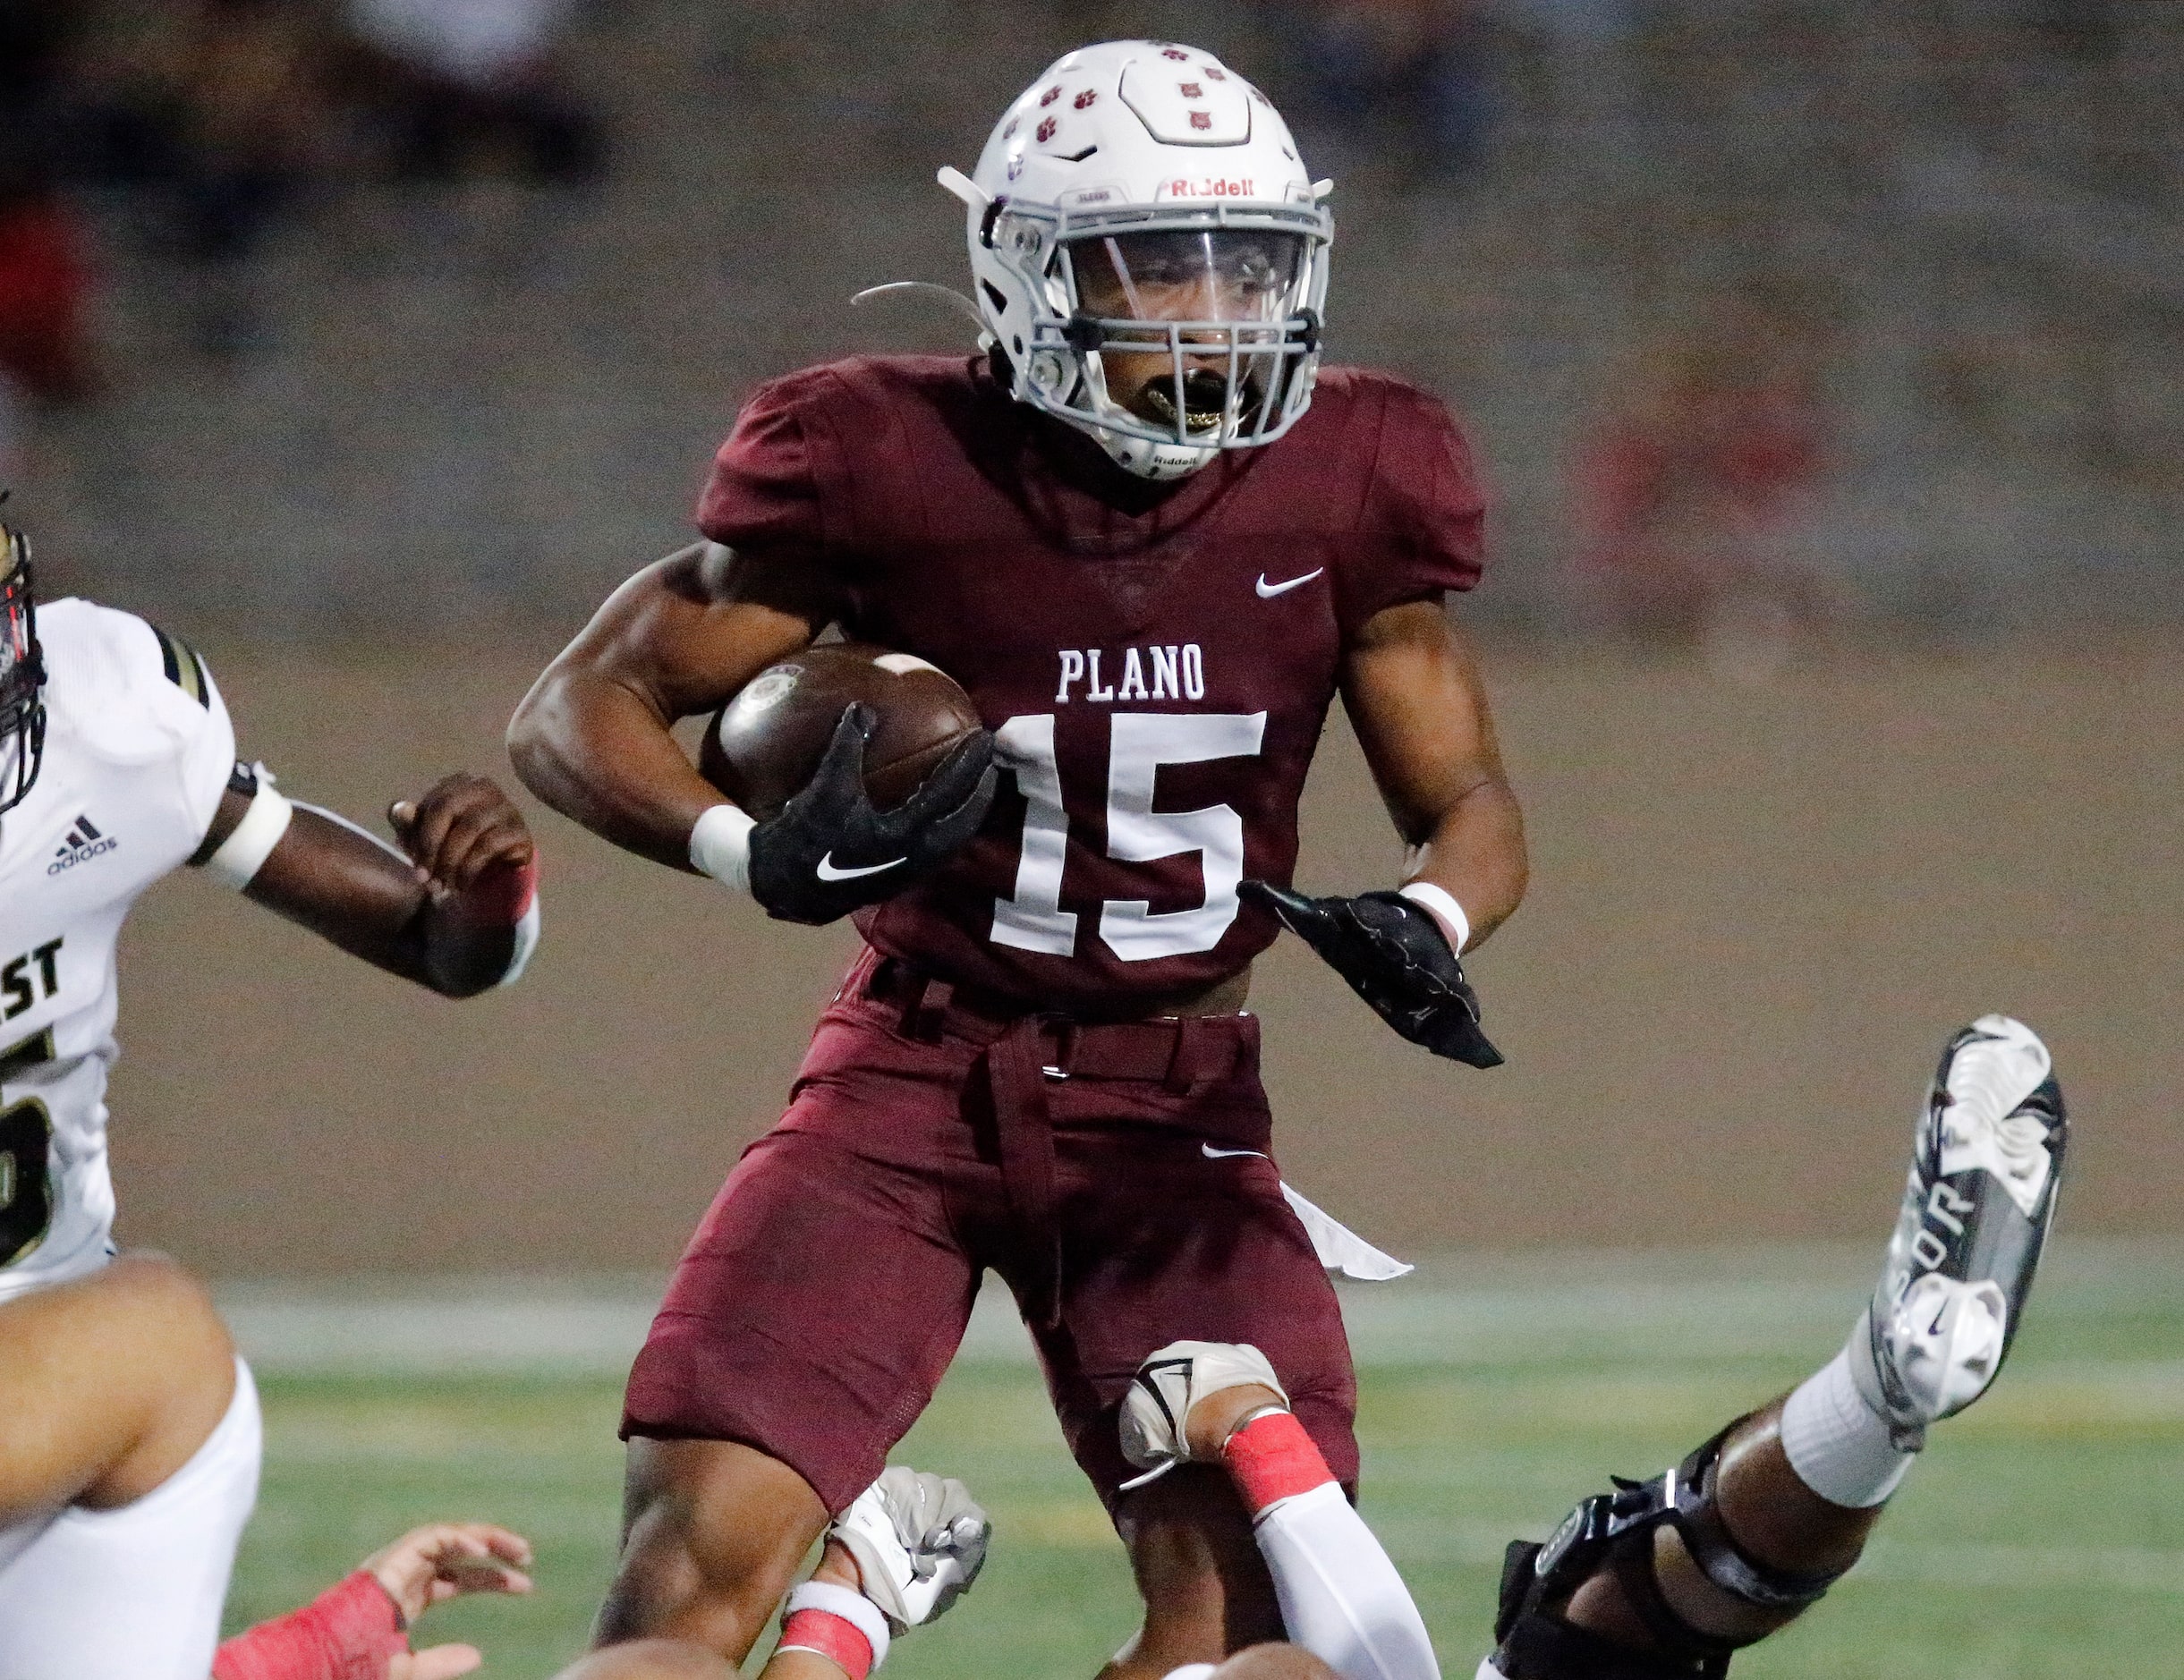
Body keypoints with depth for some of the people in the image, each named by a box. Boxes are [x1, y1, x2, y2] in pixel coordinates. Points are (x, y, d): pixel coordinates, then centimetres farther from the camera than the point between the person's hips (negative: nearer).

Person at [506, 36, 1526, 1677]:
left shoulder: (1344, 485, -6)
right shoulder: (899, 464, -13)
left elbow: (1470, 801, 3)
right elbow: (579, 712, -7)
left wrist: (1422, 926, -21)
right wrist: (755, 852, -28)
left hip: (1177, 1104, 2)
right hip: (921, 1065, -2)